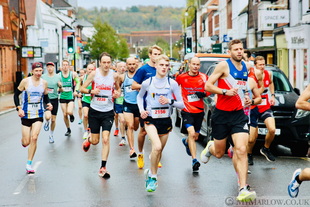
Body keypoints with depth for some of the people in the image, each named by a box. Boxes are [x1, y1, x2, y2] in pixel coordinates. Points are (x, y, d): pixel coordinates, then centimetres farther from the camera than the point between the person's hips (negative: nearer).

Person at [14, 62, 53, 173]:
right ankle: (23, 139, 42)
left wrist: (48, 104, -5)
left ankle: (29, 164, -1)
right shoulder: (25, 81, -8)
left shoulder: (44, 83, 1)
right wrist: (19, 108, -12)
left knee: (34, 138, -14)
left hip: (38, 114, 2)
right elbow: (16, 94, 0)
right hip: (26, 114, -1)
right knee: (25, 143, 0)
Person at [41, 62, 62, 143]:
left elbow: (60, 90, 7)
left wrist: (60, 86, -14)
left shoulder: (58, 77, 1)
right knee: (48, 116, -24)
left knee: (53, 120, 8)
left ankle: (51, 135, 30)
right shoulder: (43, 77, -1)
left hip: (54, 99, 1)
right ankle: (47, 122, 14)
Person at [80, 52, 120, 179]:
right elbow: (82, 88, -2)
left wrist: (117, 93, -7)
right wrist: (91, 91, -22)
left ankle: (103, 168, -2)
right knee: (95, 141, 6)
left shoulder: (114, 75, -2)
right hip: (94, 111, 0)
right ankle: (88, 139, 45)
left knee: (105, 139, -11)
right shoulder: (94, 74, -6)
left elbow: (118, 88, 16)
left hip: (108, 112, 0)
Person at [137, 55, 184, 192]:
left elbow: (182, 104, 0)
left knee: (159, 151, 13)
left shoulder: (172, 84, -3)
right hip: (151, 120, -2)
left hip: (166, 121, 3)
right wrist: (141, 110, 0)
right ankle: (153, 176, -8)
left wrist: (170, 101, -18)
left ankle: (151, 173, 38)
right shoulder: (147, 83, -3)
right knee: (157, 146, -25)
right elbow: (139, 96, 16)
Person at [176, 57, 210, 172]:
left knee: (195, 136, 16)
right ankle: (194, 160, -17)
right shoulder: (181, 78, -5)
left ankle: (186, 142, 52)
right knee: (191, 133, -19)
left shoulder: (204, 77, 0)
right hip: (187, 111, -3)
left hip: (199, 111, 3)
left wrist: (203, 94, -10)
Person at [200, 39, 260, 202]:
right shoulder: (224, 65, -9)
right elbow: (208, 85, -11)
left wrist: (248, 99, 9)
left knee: (241, 150, -15)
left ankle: (243, 189, -16)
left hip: (238, 114, 3)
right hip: (221, 114, -3)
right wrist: (225, 91, -25)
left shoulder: (245, 67, 9)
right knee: (219, 153, 11)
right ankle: (210, 148, 49)